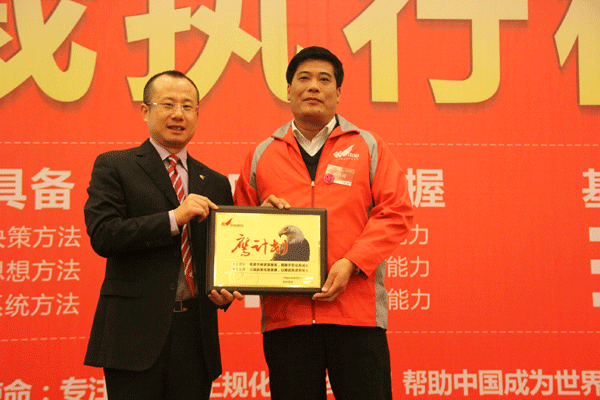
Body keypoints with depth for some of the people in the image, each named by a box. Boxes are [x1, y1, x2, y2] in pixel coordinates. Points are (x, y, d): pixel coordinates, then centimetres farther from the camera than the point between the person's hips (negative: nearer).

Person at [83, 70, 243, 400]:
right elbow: (102, 236, -10)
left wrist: (224, 292, -3)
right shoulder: (113, 166, 3)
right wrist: (174, 218, -16)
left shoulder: (215, 184, 16)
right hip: (135, 332, -4)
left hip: (195, 334, 4)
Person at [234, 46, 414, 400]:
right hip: (285, 313, 2)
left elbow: (396, 212, 2)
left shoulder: (369, 148, 11)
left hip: (357, 309, -1)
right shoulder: (262, 156, 16)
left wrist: (351, 263, -10)